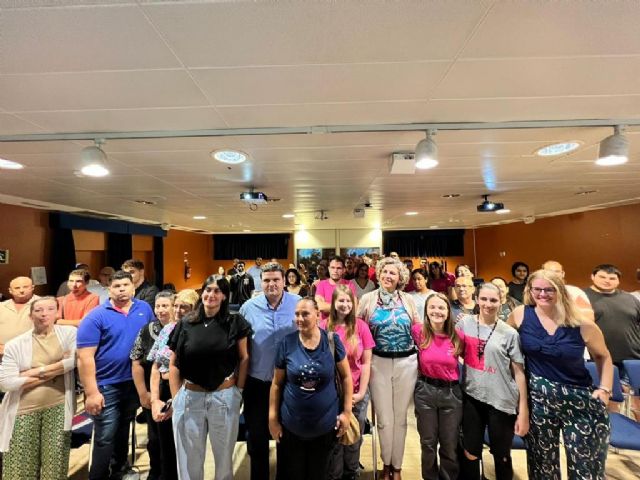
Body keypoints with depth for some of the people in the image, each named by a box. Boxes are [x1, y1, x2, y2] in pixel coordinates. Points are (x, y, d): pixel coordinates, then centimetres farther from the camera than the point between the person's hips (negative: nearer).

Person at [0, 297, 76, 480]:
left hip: (57, 406, -1)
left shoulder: (69, 333, -3)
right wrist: (54, 372, -11)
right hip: (24, 409, 1)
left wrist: (37, 371, -12)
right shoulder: (15, 344, 0)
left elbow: (74, 360, -17)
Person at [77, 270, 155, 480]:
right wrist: (91, 392, -18)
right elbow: (85, 357, -16)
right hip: (106, 386, -4)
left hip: (135, 382, 5)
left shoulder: (144, 308, -2)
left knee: (124, 430, 23)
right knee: (105, 438, 5)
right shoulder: (96, 317, -14)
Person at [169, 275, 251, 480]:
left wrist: (238, 390, -3)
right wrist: (176, 398, -1)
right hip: (189, 397, 1)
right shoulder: (185, 324, -1)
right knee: (190, 458, 18)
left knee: (224, 455, 18)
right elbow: (174, 364, 3)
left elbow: (244, 358, 0)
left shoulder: (235, 322, -5)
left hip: (225, 397, -1)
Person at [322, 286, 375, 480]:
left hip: (357, 393, 1)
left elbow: (366, 363, -3)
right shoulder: (323, 327, -8)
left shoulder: (361, 326, -6)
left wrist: (361, 392, -7)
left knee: (354, 440, 15)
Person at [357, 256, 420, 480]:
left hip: (406, 363, 1)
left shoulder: (408, 299, 2)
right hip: (379, 363, -1)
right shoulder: (368, 298, -2)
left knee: (400, 417, 15)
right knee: (384, 418, 11)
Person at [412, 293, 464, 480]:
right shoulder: (418, 332, -12)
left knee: (450, 445, 14)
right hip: (425, 391, 0)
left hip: (451, 393, 0)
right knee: (428, 443, 15)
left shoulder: (459, 337, -10)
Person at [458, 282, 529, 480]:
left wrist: (523, 411, -6)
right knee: (469, 455, 11)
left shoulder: (509, 333, -7)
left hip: (502, 401, -1)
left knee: (502, 457, 16)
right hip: (471, 397, 2)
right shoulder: (465, 323, -2)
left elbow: (519, 372, -5)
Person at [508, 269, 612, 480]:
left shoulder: (582, 323, -8)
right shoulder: (520, 315, -8)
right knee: (543, 462, 16)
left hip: (579, 399, 0)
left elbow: (603, 356, 8)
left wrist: (605, 389, -2)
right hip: (538, 399, 1)